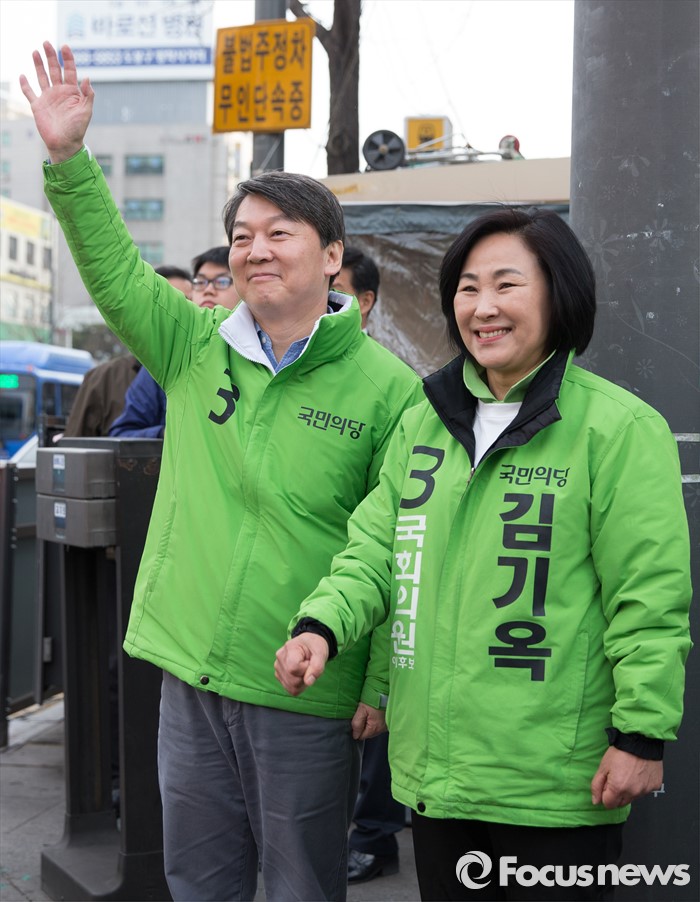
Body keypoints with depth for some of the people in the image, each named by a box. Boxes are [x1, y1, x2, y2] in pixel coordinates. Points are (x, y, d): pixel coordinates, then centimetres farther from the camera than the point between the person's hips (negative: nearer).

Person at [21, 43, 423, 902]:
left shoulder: (386, 386, -8)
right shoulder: (195, 347, 4)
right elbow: (112, 268, 0)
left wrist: (385, 685, -10)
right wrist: (67, 156, -13)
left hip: (307, 697, -4)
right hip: (191, 676, 4)